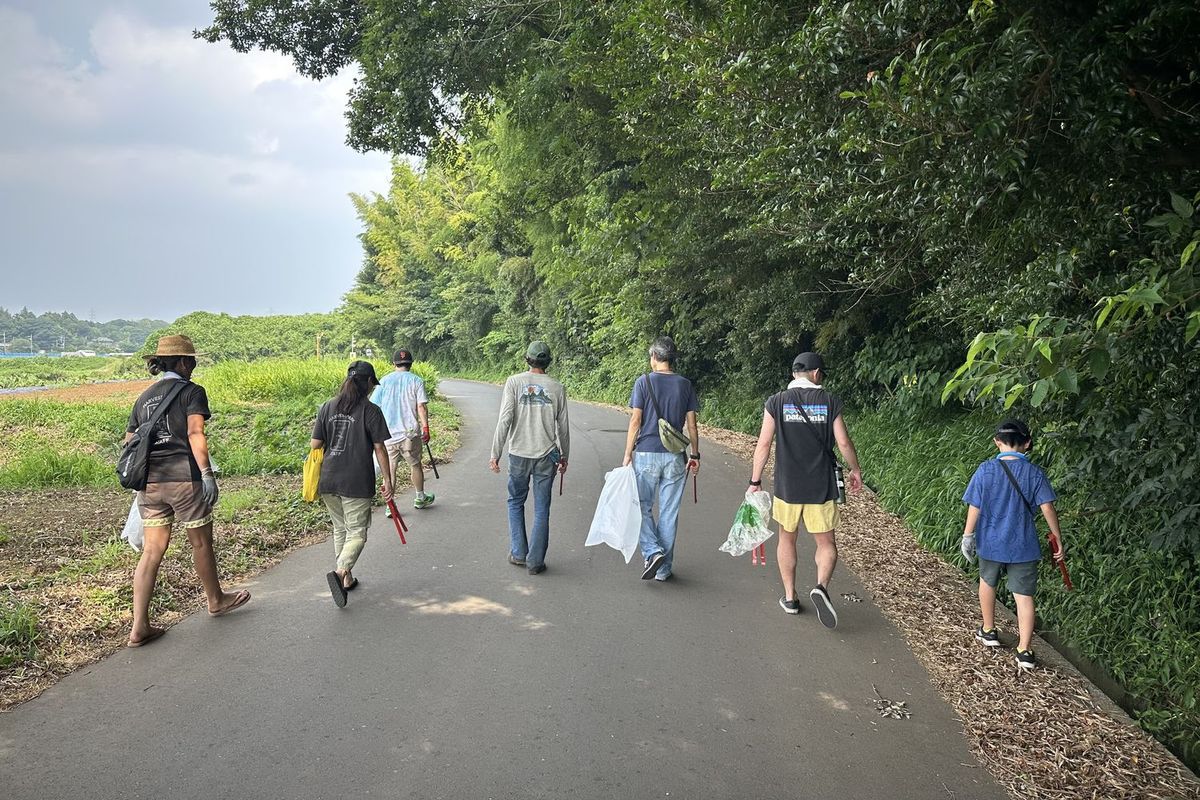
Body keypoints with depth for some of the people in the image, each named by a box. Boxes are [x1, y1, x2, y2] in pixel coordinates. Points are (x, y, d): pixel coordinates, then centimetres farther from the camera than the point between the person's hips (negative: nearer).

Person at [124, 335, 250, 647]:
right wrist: (206, 472, -21)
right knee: (201, 543, 13)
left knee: (152, 551, 8)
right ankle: (216, 600, 33)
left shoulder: (144, 397, 15)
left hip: (149, 481, 6)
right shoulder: (191, 391, -4)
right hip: (183, 479, -6)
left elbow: (129, 440, 15)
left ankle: (139, 627, 6)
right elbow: (195, 434, -18)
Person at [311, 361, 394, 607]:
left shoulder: (328, 407, 6)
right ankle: (340, 571, -21)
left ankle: (346, 578, 26)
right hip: (358, 483, -5)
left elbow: (314, 445, 6)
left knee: (340, 529, 20)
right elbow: (379, 448, -6)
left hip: (328, 481, 5)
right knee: (357, 533, 2)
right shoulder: (370, 410, -7)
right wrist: (388, 480, 1)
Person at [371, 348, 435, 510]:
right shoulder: (416, 380, -1)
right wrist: (425, 428, -6)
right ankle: (420, 498, 30)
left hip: (387, 433, 1)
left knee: (390, 469, 5)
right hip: (410, 432, -1)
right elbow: (421, 407, -9)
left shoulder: (384, 381, 4)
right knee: (416, 465, 15)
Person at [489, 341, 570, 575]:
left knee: (516, 503, 17)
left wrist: (495, 454, -5)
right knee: (541, 509, 6)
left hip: (519, 453, 0)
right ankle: (535, 561, 9)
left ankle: (518, 553, 18)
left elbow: (505, 420, -9)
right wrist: (564, 457, 17)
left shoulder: (514, 382, -3)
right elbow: (563, 427, 4)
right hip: (547, 455, 1)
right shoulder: (556, 387, 1)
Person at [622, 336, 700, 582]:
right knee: (669, 513, 8)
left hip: (646, 454, -3)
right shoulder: (685, 385, 4)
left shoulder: (644, 382, -4)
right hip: (675, 457, 3)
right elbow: (691, 424, 4)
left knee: (642, 507, 11)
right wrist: (695, 455, 13)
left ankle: (652, 552, -8)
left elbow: (636, 421, -7)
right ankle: (664, 568, 15)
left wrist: (628, 454, -1)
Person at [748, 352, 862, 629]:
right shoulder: (830, 402, -2)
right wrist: (855, 471, 15)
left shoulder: (776, 402, -3)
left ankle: (790, 597, 22)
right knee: (826, 543, 11)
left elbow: (764, 444, -5)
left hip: (786, 486, 1)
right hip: (821, 487, -1)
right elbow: (844, 443, -2)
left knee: (787, 539, 18)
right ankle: (821, 586, -14)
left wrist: (755, 481, 2)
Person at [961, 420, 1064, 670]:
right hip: (1023, 546, 0)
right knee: (1024, 595, 5)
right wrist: (1059, 541, -1)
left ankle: (988, 631, 37)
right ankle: (1024, 650, 1)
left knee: (987, 582, 24)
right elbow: (1048, 509, -10)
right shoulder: (1034, 473, -8)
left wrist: (967, 536, 2)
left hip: (990, 543, 1)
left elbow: (974, 507, -8)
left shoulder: (986, 470, -10)